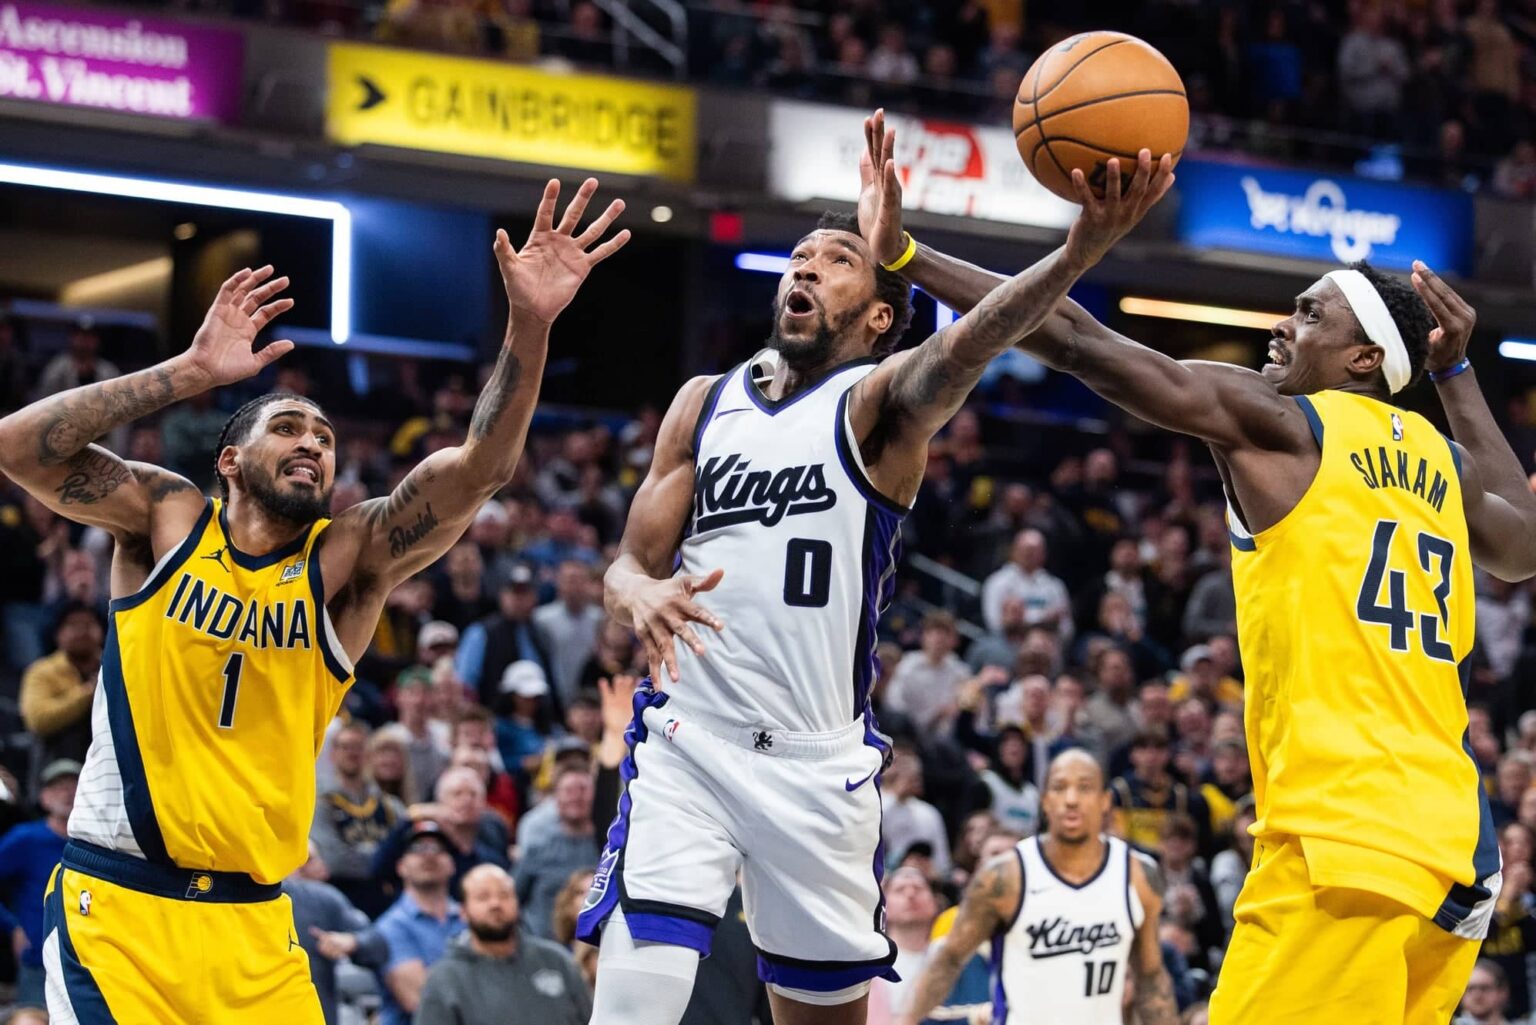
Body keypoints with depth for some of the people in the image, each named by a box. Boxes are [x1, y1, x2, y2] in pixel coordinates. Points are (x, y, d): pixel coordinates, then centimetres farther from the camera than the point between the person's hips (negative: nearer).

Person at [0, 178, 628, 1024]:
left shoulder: (348, 559, 2)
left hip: (249, 923, 2)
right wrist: (192, 372, -12)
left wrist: (529, 326, -27)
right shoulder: (165, 521, 3)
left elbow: (478, 470, -12)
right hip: (113, 903, -2)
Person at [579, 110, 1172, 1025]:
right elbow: (629, 564, 11)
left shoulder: (880, 403, -1)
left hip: (820, 764, -1)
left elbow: (959, 350, -23)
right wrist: (642, 596, -17)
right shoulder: (706, 403, 11)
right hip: (689, 745, 1)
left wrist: (1080, 252, -45)